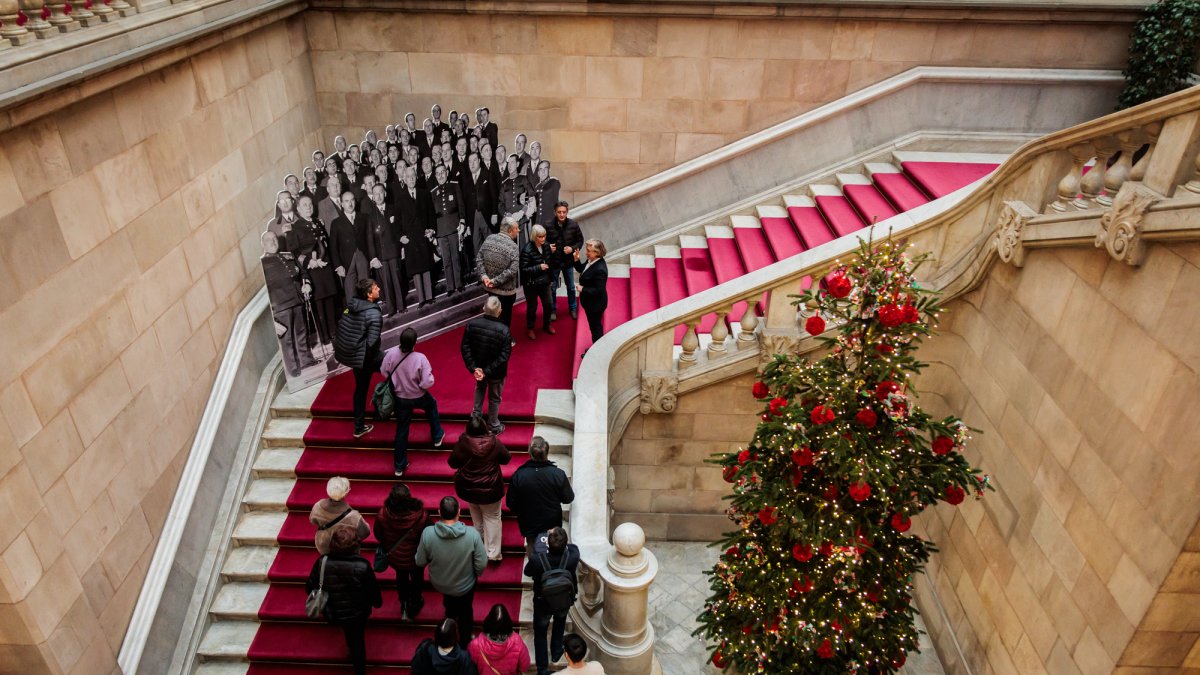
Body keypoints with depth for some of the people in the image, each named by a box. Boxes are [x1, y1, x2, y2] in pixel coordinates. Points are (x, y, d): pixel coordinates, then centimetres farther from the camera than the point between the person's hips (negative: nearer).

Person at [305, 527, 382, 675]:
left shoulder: (322, 562, -27)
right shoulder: (362, 566, -32)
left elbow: (310, 588, -12)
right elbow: (373, 590, -17)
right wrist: (377, 602, 7)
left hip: (331, 614, 2)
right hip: (357, 615, -2)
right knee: (357, 642, 26)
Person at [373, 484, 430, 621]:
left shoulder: (382, 514, -31)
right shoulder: (421, 516, -37)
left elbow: (378, 535, -11)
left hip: (395, 557, 2)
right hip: (415, 558, -2)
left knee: (401, 578, 32)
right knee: (416, 579, 29)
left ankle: (404, 607, 54)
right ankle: (412, 609, 51)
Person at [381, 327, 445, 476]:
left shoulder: (391, 353, -22)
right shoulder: (420, 358, -31)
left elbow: (383, 371, -4)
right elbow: (428, 383, -27)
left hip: (400, 398, 2)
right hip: (419, 397, -2)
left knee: (402, 430, 16)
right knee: (432, 405, 34)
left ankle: (399, 466, 25)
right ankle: (437, 437, 49)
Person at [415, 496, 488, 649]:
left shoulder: (428, 533, -32)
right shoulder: (472, 534, -34)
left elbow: (420, 562, -16)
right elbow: (482, 564, -23)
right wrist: (477, 573, 0)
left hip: (439, 583, 2)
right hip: (465, 585, -2)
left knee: (449, 603, 39)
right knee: (465, 611, 31)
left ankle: (450, 615, 67)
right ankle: (464, 644, 51)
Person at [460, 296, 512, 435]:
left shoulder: (471, 324, -17)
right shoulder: (504, 330, -27)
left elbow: (464, 348, -13)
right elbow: (504, 356, -26)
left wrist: (473, 367, -11)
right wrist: (488, 371, -20)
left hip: (478, 367, 3)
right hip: (496, 372, -3)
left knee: (480, 389, 35)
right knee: (494, 398, 21)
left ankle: (476, 416, 47)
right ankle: (493, 426, 39)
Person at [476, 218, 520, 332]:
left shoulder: (489, 239, -2)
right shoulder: (513, 247, -19)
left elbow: (479, 259, -3)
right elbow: (512, 270, -26)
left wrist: (483, 276, -10)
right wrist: (495, 281, -20)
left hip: (489, 287, 6)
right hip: (506, 290, -6)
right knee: (505, 318, 12)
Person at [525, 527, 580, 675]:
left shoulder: (537, 559, -37)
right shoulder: (573, 556, -34)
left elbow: (527, 572, -12)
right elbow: (572, 547, -7)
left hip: (543, 603, -2)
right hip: (565, 600, 2)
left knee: (540, 633, 25)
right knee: (559, 623, 35)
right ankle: (556, 652, 54)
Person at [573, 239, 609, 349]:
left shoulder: (600, 269, -33)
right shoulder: (591, 260, -7)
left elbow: (599, 290, -30)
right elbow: (581, 269, 11)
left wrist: (582, 289, -25)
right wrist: (576, 260, -6)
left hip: (596, 304, -9)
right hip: (590, 302, 9)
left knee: (595, 327, 11)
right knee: (594, 325, 25)